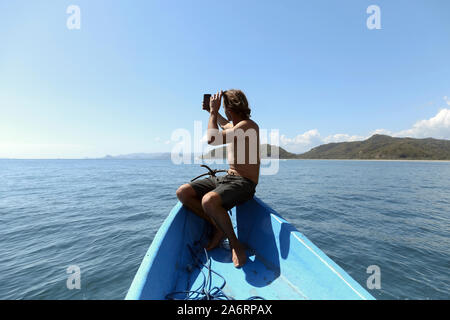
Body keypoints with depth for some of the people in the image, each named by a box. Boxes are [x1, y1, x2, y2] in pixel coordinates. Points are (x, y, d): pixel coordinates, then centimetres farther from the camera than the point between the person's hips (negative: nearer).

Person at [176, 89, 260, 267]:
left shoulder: (248, 125, -13)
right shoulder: (234, 126, 16)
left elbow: (213, 139, -24)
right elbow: (225, 124, 45)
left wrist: (213, 112, -10)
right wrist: (214, 112, 33)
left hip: (244, 183, -9)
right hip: (226, 178, 9)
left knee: (209, 201, -38)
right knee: (183, 192, -5)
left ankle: (235, 243, -12)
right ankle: (219, 227, 0)